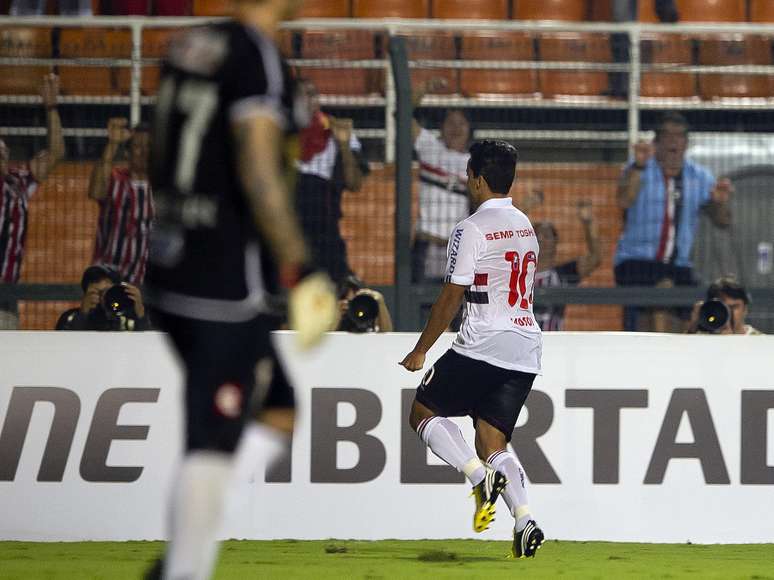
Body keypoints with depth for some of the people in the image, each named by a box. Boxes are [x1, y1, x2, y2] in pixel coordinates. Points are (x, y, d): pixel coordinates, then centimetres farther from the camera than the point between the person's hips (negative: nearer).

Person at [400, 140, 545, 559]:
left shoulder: (471, 230, -10)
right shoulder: (525, 226, 15)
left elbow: (450, 299, -10)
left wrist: (420, 352, -1)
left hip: (482, 347, -7)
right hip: (526, 352, 7)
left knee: (423, 412, 9)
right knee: (493, 442, 8)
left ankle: (480, 475, -12)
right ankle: (525, 520, -13)